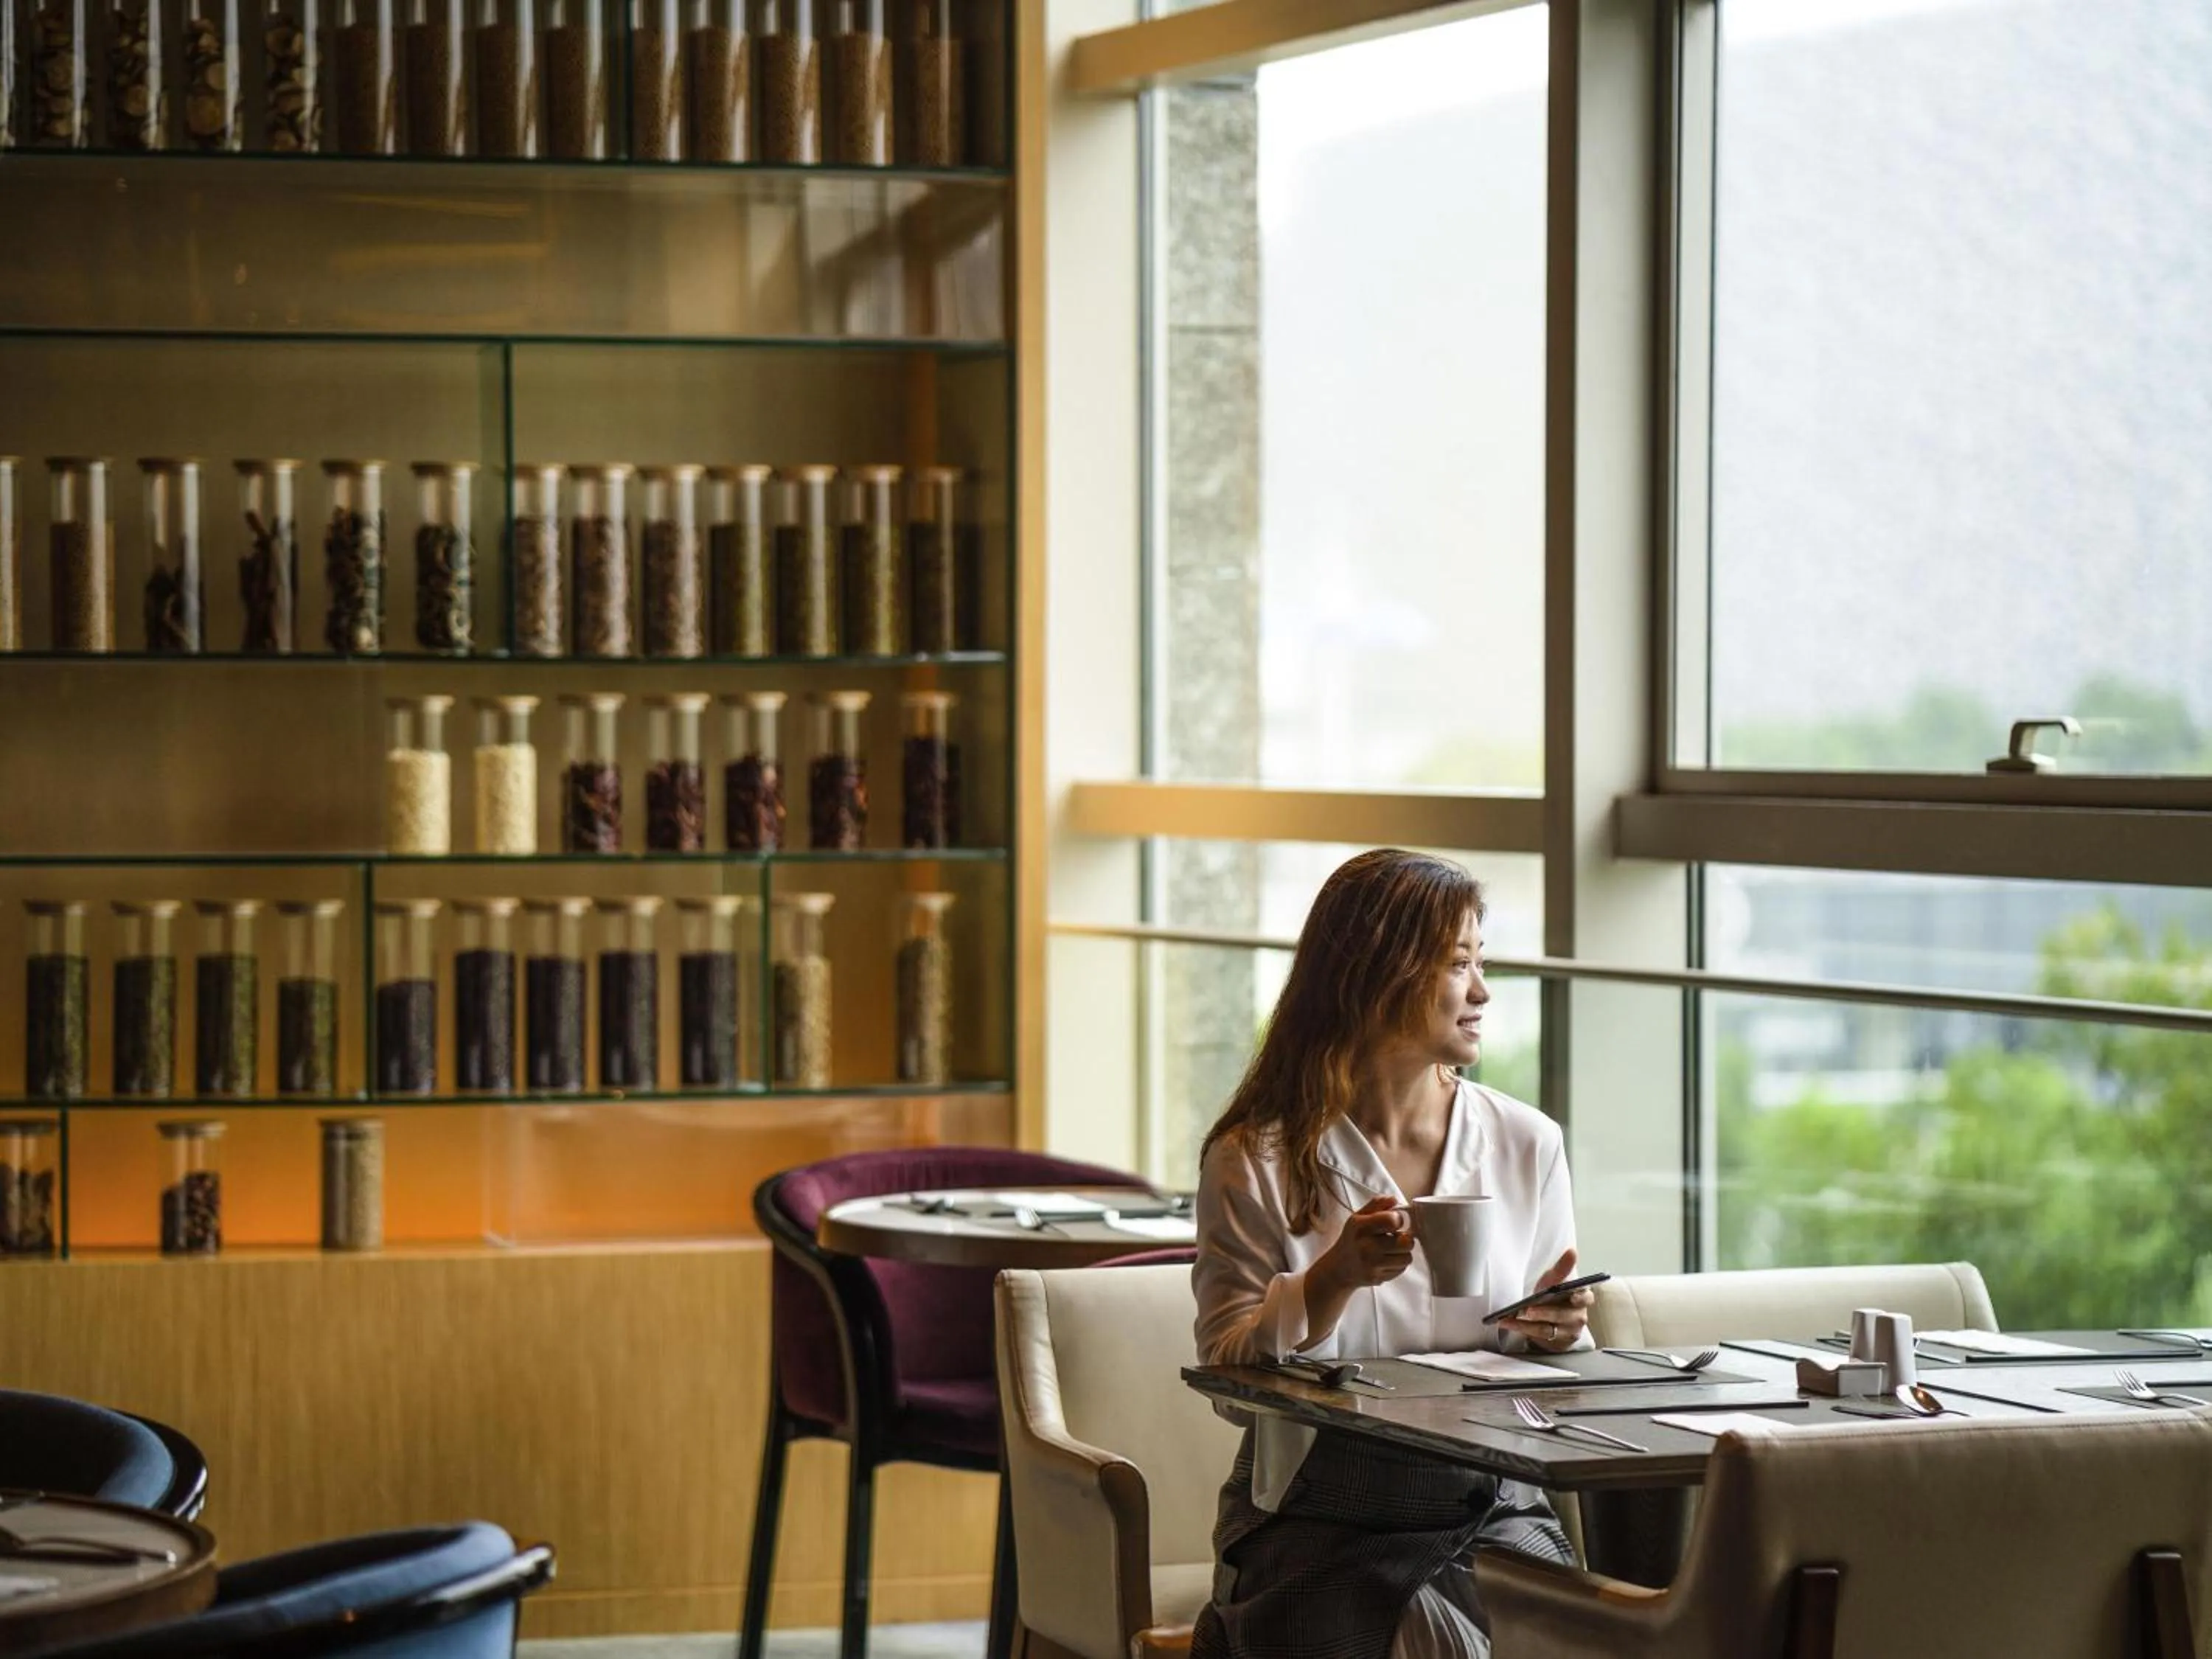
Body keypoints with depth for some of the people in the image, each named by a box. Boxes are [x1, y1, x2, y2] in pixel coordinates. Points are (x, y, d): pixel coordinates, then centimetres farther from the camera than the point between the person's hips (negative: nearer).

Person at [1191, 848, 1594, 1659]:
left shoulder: (1527, 1144, 9)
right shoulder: (1256, 1159, 0)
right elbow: (1229, 1375, -5)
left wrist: (1554, 1336, -7)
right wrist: (1335, 1279, -19)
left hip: (1490, 1504, 3)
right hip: (1319, 1511, -2)